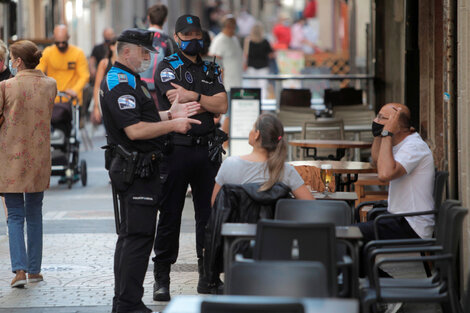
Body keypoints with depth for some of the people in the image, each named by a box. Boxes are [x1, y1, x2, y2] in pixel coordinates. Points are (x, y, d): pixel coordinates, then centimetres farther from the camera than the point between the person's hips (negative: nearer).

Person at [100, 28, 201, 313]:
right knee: (138, 236, -10)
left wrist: (169, 114, 12)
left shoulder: (129, 80, 18)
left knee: (131, 235, 16)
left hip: (139, 169, 11)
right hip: (136, 170, -11)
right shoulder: (119, 83, -17)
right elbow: (135, 130, -24)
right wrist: (172, 125, -16)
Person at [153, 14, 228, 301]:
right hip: (177, 147, -4)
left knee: (208, 213, 6)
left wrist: (193, 96, -10)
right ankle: (162, 277, 7)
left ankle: (208, 276, 13)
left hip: (207, 149, 4)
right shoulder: (167, 68, 0)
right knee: (170, 215, 0)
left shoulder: (211, 70, 15)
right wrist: (208, 102, -2)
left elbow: (222, 106, -1)